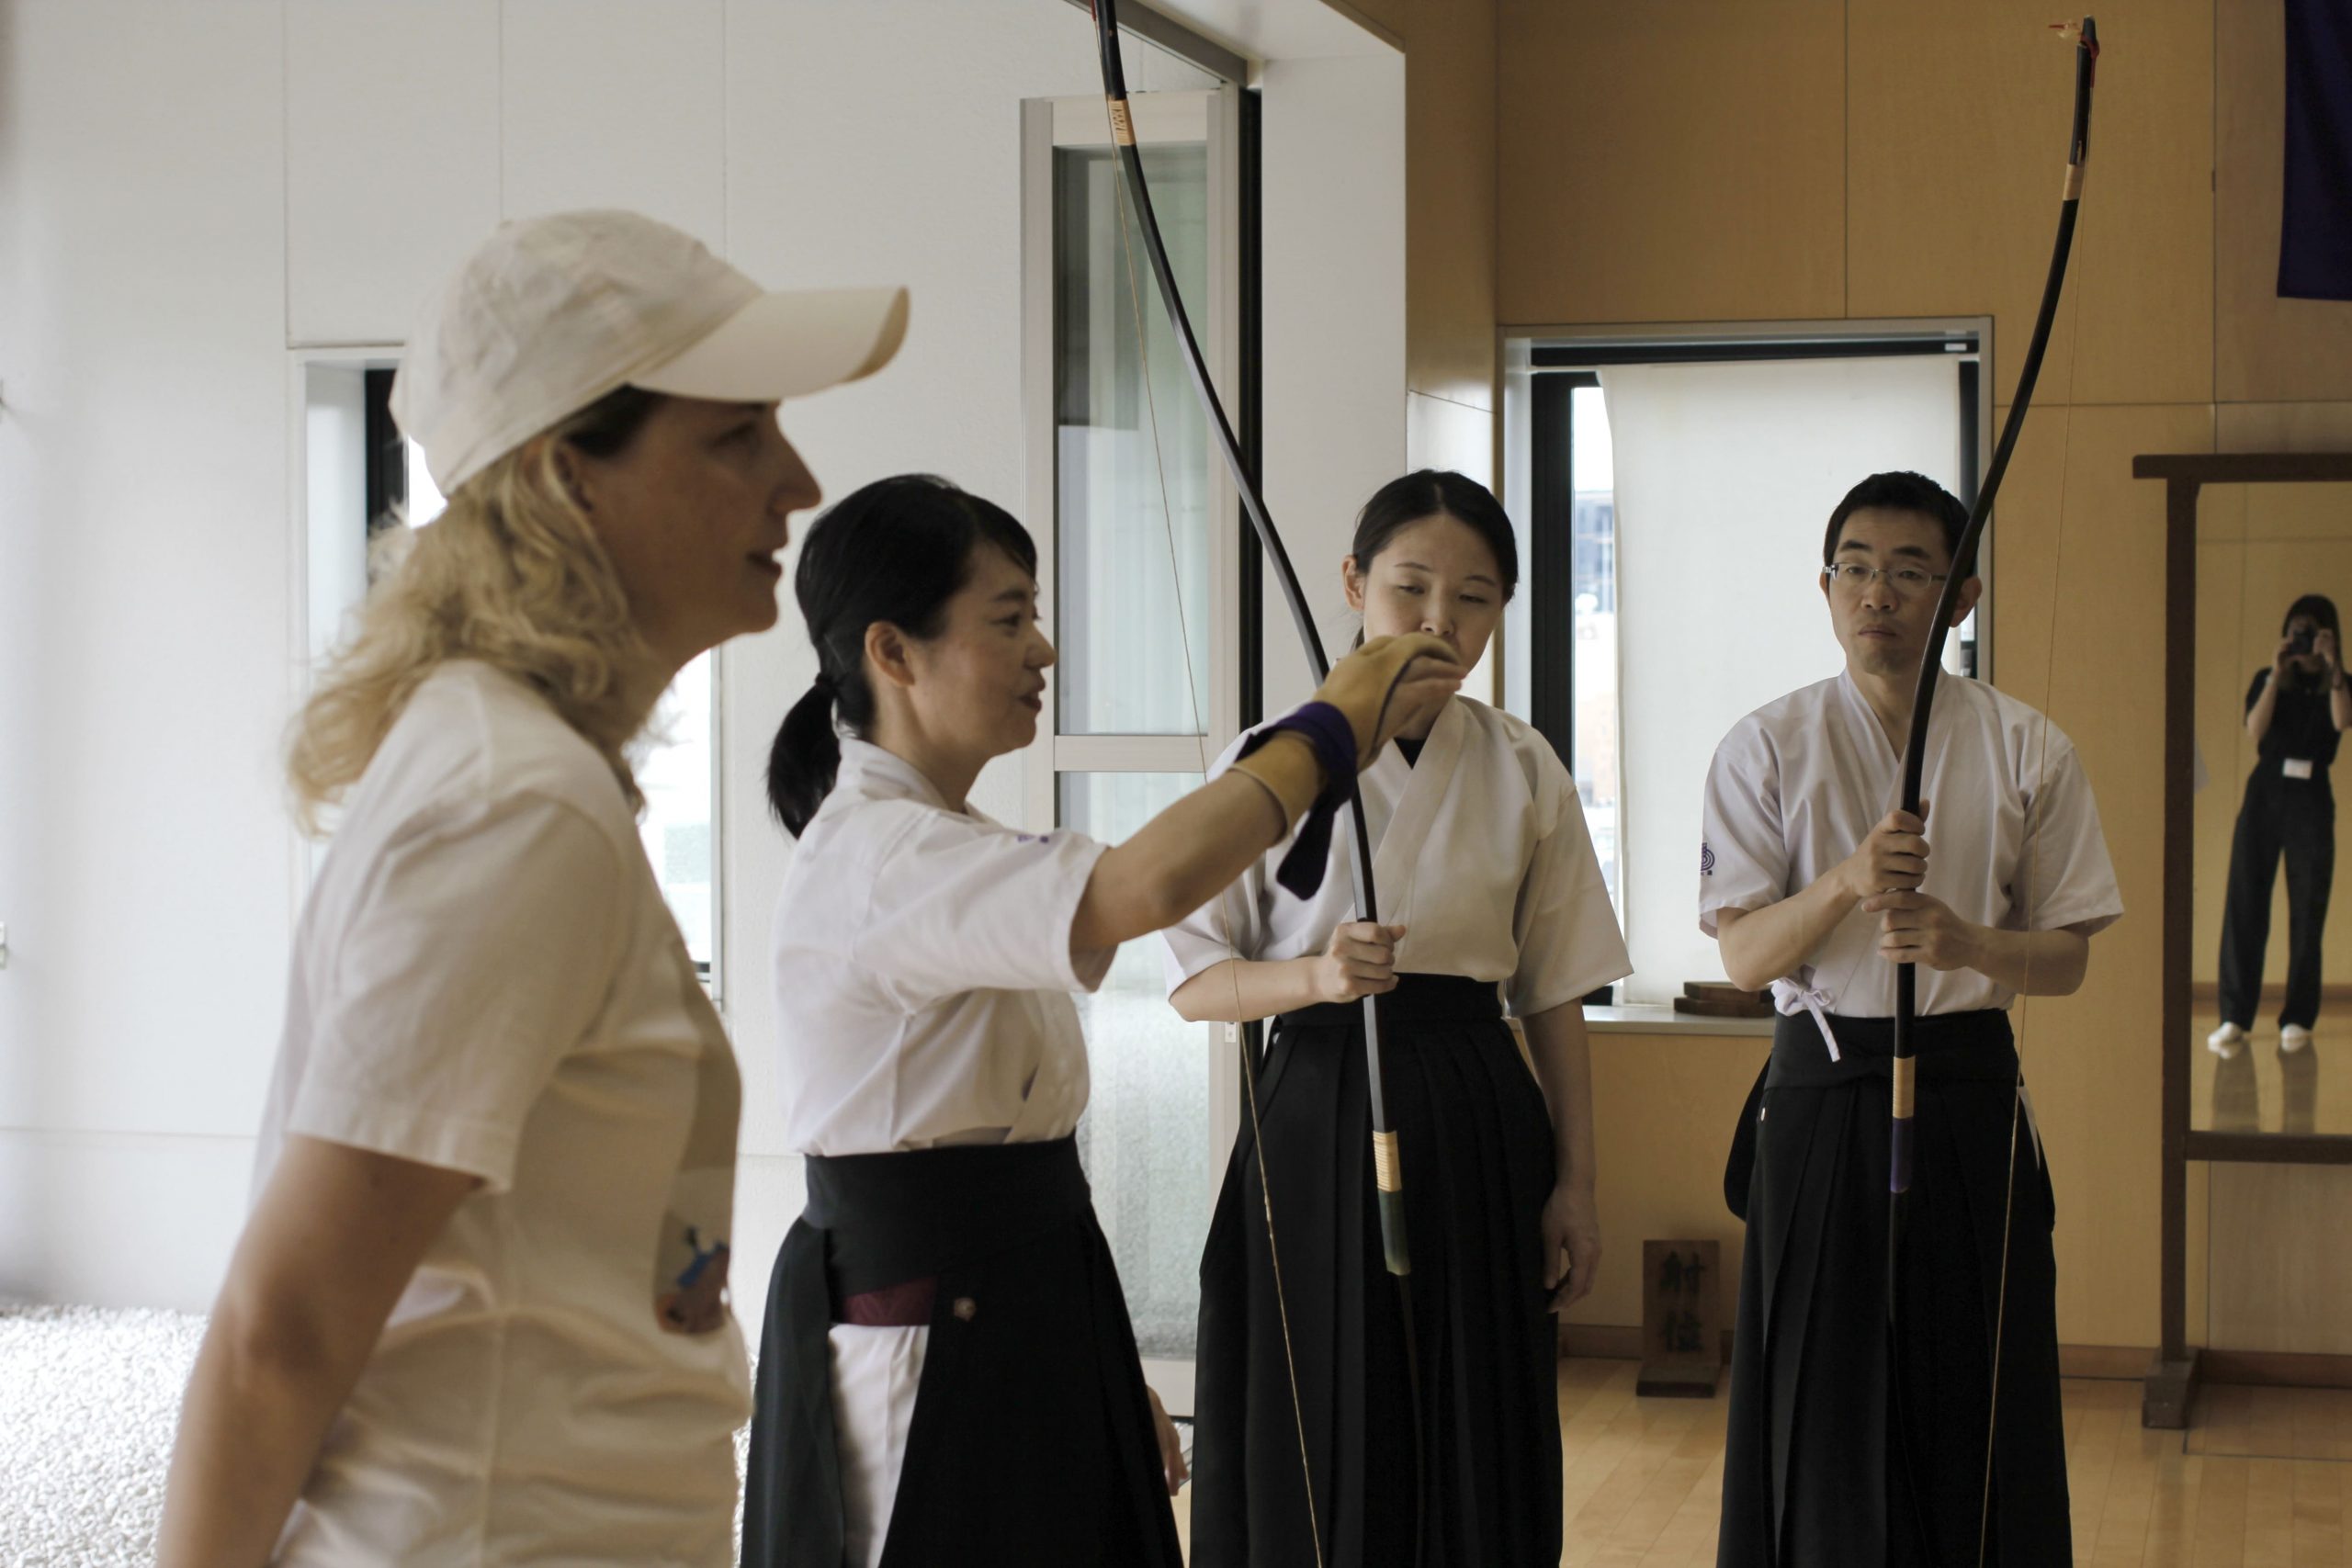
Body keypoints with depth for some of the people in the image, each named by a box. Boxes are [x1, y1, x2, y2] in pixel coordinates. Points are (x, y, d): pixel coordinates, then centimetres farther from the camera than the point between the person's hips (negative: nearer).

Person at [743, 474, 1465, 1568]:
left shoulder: (954, 850, 14)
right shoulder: (876, 862, -19)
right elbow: (1144, 886, -37)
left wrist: (1114, 1382, 17)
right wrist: (1332, 730, -23)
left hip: (1024, 1332, 10)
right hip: (923, 1349, -10)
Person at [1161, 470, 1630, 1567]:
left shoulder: (1521, 770, 4)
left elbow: (1554, 994, 7)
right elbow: (1195, 982, -2)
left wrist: (1573, 1186, 5)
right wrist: (1316, 976, -21)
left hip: (1479, 1131, 2)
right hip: (1319, 1118, -2)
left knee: (1476, 1455, 6)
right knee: (1318, 1457, 1)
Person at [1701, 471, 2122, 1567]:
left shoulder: (2026, 751, 2)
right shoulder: (1768, 747, 0)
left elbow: (2067, 958, 3)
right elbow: (1744, 955, -5)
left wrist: (1966, 942, -18)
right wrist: (1847, 884, -23)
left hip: (1969, 1096, 1)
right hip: (1822, 1095, 0)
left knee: (1969, 1414, 3)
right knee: (1823, 1413, 1)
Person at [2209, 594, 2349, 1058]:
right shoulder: (2267, 680, 7)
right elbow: (2255, 729, -9)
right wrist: (2278, 674, -15)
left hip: (2311, 800, 0)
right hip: (2264, 794, 1)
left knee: (2307, 911, 1)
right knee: (2244, 903, -5)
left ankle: (2298, 1019, 6)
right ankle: (2234, 1017, -6)